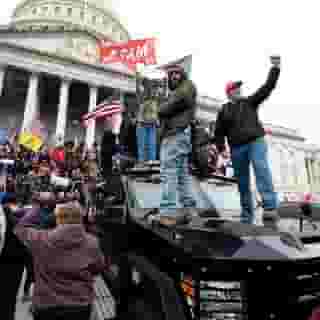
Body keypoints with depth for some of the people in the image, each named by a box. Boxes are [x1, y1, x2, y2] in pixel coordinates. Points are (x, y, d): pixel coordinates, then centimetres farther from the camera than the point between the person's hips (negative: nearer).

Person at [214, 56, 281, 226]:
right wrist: (221, 149, 0)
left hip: (256, 142, -1)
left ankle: (270, 208, -30)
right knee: (242, 183, 6)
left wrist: (275, 68, -7)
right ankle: (247, 216, 17)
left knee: (262, 171, -24)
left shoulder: (250, 101, 13)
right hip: (237, 148, 2)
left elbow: (268, 87, 5)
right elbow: (219, 132, 12)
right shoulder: (223, 111, 13)